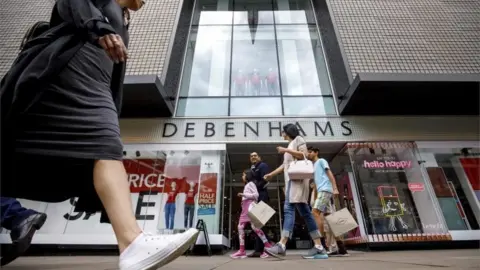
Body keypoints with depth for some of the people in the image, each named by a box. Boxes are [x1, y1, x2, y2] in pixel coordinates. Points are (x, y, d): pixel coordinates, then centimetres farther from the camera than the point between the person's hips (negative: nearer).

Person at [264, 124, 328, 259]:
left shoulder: (298, 139, 8)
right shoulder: (291, 145, 30)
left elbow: (304, 155, -8)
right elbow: (285, 165, 30)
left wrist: (286, 150, -8)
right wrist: (271, 174, 31)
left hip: (297, 176, -9)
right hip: (291, 177, 9)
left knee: (289, 208, -20)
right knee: (304, 211, 1)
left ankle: (282, 245, -27)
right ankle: (318, 247, 0)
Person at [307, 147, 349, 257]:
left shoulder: (321, 161, 8)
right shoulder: (313, 167, 29)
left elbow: (330, 174, -5)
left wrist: (335, 188, -17)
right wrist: (314, 200, 24)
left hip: (325, 190, -8)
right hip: (321, 191, 8)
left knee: (315, 212, -19)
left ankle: (321, 240, -17)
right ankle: (334, 248, 4)